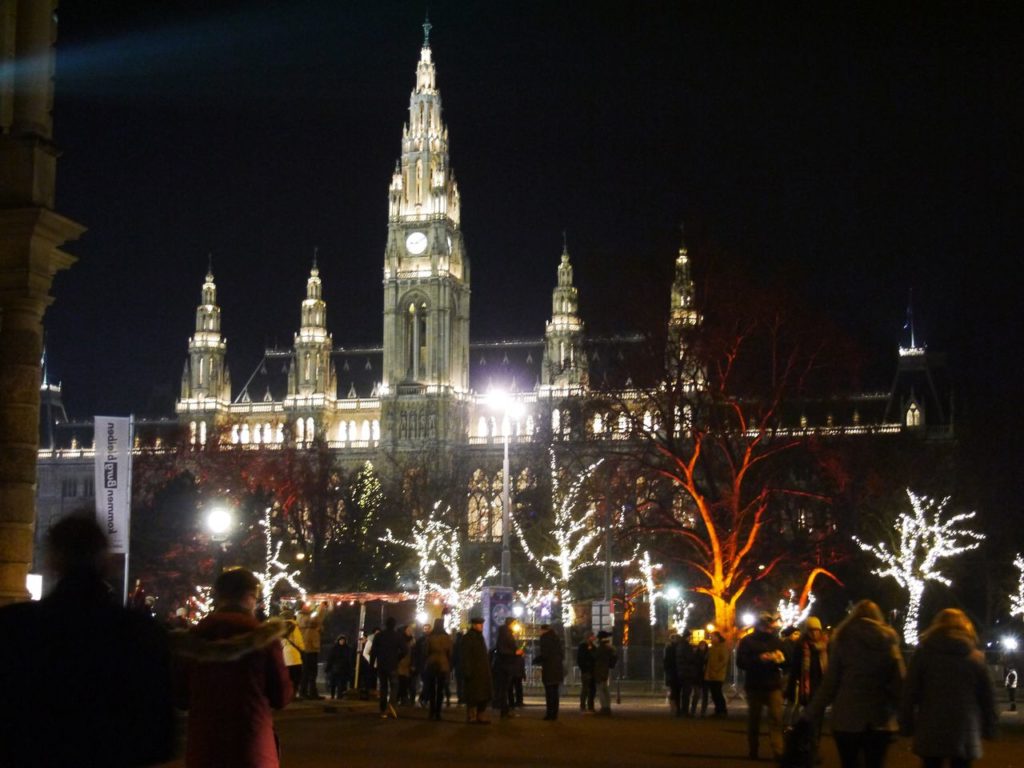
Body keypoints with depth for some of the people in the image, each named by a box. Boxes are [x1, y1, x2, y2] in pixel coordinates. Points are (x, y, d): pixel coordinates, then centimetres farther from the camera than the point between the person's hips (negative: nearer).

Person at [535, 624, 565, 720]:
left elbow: (544, 654, -15)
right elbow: (561, 654, 18)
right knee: (555, 691, 11)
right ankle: (554, 714, 10)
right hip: (558, 668, 7)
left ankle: (550, 714, -10)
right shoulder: (557, 637, 16)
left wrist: (536, 661, 0)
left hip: (549, 669, -7)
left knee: (549, 692, -7)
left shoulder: (545, 637, -8)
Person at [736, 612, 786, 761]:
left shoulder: (776, 641, 11)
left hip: (773, 686, 1)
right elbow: (741, 662, -7)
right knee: (754, 720, 8)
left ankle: (778, 752, -18)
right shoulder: (747, 641, 3)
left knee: (776, 718, -13)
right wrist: (759, 659, -20)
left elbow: (785, 661, 9)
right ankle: (752, 752, 20)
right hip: (754, 687, 0)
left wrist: (779, 658, -14)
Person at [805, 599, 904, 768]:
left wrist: (811, 715, 1)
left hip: (847, 717, -1)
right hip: (880, 719, 1)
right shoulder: (887, 640, 6)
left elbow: (830, 682, -3)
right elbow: (898, 680, -3)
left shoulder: (844, 638, 2)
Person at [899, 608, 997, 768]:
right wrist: (989, 729, 12)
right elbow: (987, 697, 7)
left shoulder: (923, 653, 3)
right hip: (964, 733, 1)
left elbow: (910, 693, -1)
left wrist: (906, 726, 2)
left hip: (931, 731, -1)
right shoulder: (976, 657, 7)